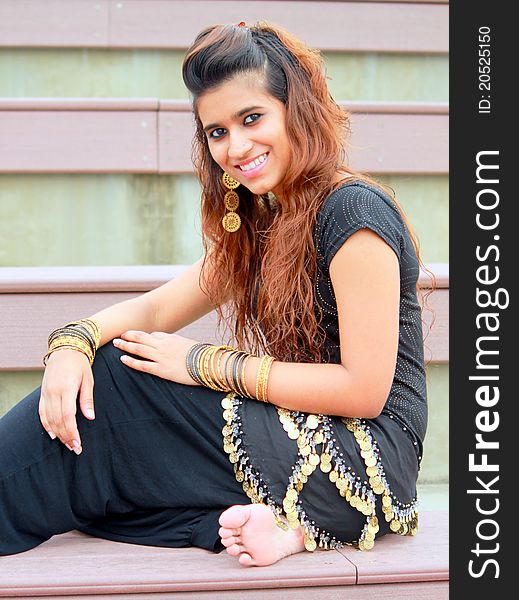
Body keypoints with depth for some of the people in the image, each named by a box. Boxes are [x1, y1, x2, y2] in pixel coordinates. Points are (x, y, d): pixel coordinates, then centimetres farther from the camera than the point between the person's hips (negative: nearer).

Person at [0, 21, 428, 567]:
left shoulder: (353, 212, -14)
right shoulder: (259, 224, 13)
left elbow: (365, 390, -18)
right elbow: (156, 308, 12)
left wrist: (205, 363, -14)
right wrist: (74, 341, -10)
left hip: (363, 468, -9)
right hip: (305, 439, 9)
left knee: (110, 383, -12)